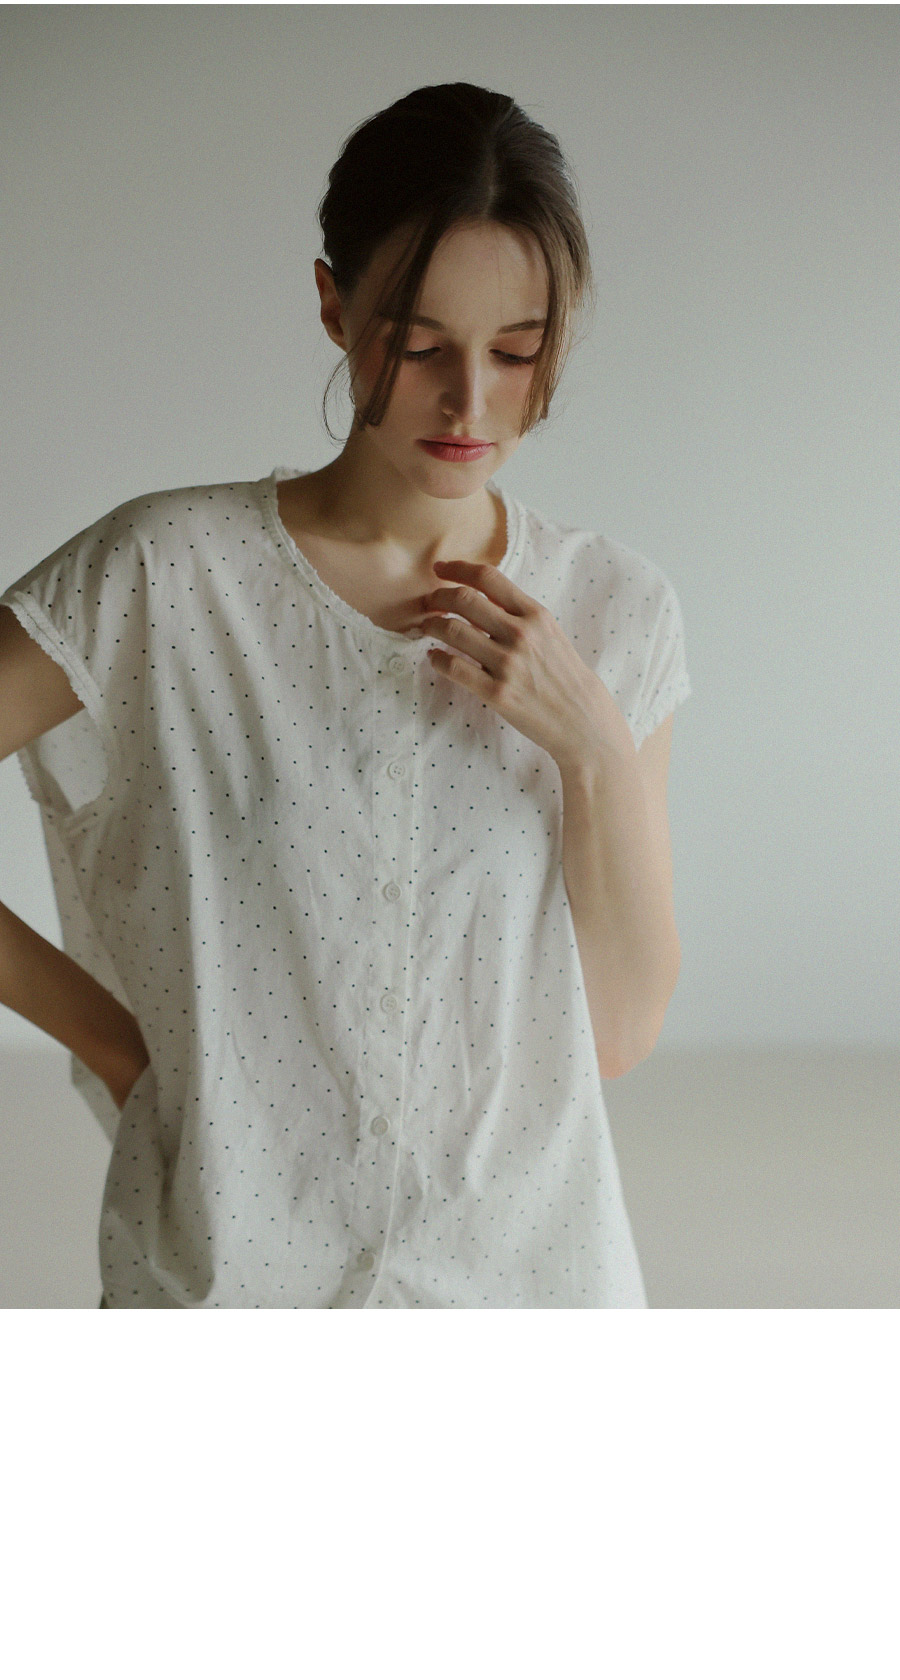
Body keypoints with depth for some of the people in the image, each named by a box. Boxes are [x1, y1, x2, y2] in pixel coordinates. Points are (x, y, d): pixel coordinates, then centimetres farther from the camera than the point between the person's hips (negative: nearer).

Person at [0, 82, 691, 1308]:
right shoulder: (167, 575, -12)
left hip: (525, 1255, 2)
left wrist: (594, 747, -14)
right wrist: (105, 1033, -7)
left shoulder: (618, 612, -2)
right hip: (227, 1262, -2)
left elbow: (619, 1034, -3)